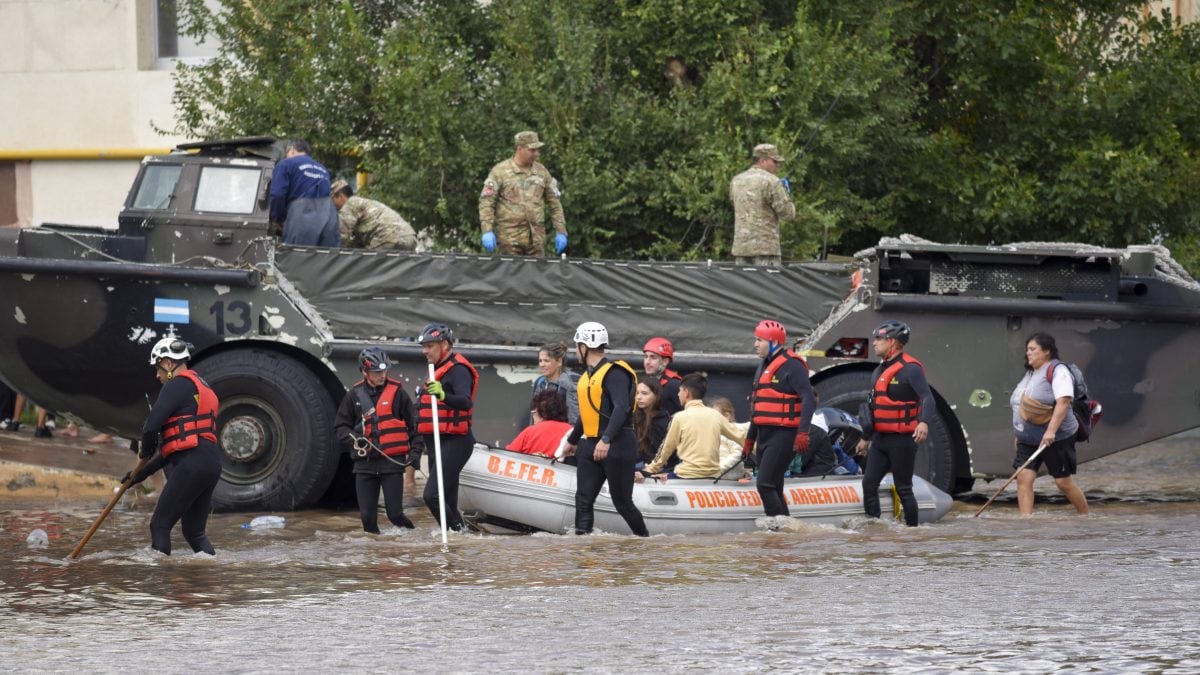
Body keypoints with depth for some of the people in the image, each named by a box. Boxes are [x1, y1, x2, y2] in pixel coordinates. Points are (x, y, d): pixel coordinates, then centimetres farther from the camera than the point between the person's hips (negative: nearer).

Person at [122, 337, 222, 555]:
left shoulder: (178, 385, -5)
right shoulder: (202, 388, 27)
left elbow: (151, 426, -14)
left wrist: (145, 452, 8)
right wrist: (142, 474, 27)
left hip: (192, 464, -9)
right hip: (211, 464, 9)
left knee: (160, 525, -5)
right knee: (194, 532, 15)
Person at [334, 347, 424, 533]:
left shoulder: (397, 392, 1)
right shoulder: (354, 395, 7)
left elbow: (414, 423, 8)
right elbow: (340, 427, 12)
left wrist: (416, 450, -1)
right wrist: (353, 440, -7)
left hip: (393, 461, -3)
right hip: (364, 462, 3)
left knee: (395, 514, -7)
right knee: (367, 515, 3)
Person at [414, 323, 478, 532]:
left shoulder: (458, 369, -12)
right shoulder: (439, 369, 20)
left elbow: (466, 402, -29)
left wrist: (443, 396, -45)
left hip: (454, 442, -10)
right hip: (439, 443, 10)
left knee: (432, 495, -20)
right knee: (447, 501, 8)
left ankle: (458, 531, -18)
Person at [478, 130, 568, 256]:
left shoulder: (541, 172, 12)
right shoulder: (500, 171, -1)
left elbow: (554, 203, 16)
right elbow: (486, 203, -4)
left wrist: (560, 232, 9)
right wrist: (487, 231, -15)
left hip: (537, 239, 4)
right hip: (510, 237, -4)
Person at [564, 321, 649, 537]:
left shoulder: (614, 373, -13)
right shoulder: (588, 376, 16)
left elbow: (622, 408, -25)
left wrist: (606, 440, -35)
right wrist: (573, 440, 40)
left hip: (617, 446, -8)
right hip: (591, 446, 8)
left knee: (622, 502, 0)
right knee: (583, 500, -3)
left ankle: (645, 539, 18)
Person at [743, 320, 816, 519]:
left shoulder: (791, 366, -11)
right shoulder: (764, 367, 19)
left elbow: (808, 400, -19)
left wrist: (803, 433, -29)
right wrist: (750, 439, 28)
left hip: (783, 435, -10)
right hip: (765, 434, 10)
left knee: (765, 484, -18)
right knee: (773, 488, 9)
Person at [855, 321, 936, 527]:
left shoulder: (910, 369, -12)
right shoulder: (880, 371, 16)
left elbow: (927, 398, -25)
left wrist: (923, 422, -43)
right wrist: (866, 437, 30)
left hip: (902, 440, -8)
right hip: (880, 439, 8)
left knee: (903, 488, -3)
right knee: (869, 483, 0)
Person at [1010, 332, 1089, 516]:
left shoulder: (1057, 371, -12)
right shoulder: (1030, 373, 16)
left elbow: (1063, 402, -24)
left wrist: (1051, 431, -32)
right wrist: (1018, 433, 22)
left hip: (1056, 439, -8)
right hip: (1028, 439, 8)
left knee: (1064, 482, 0)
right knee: (1023, 477, -8)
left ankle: (1087, 518, 20)